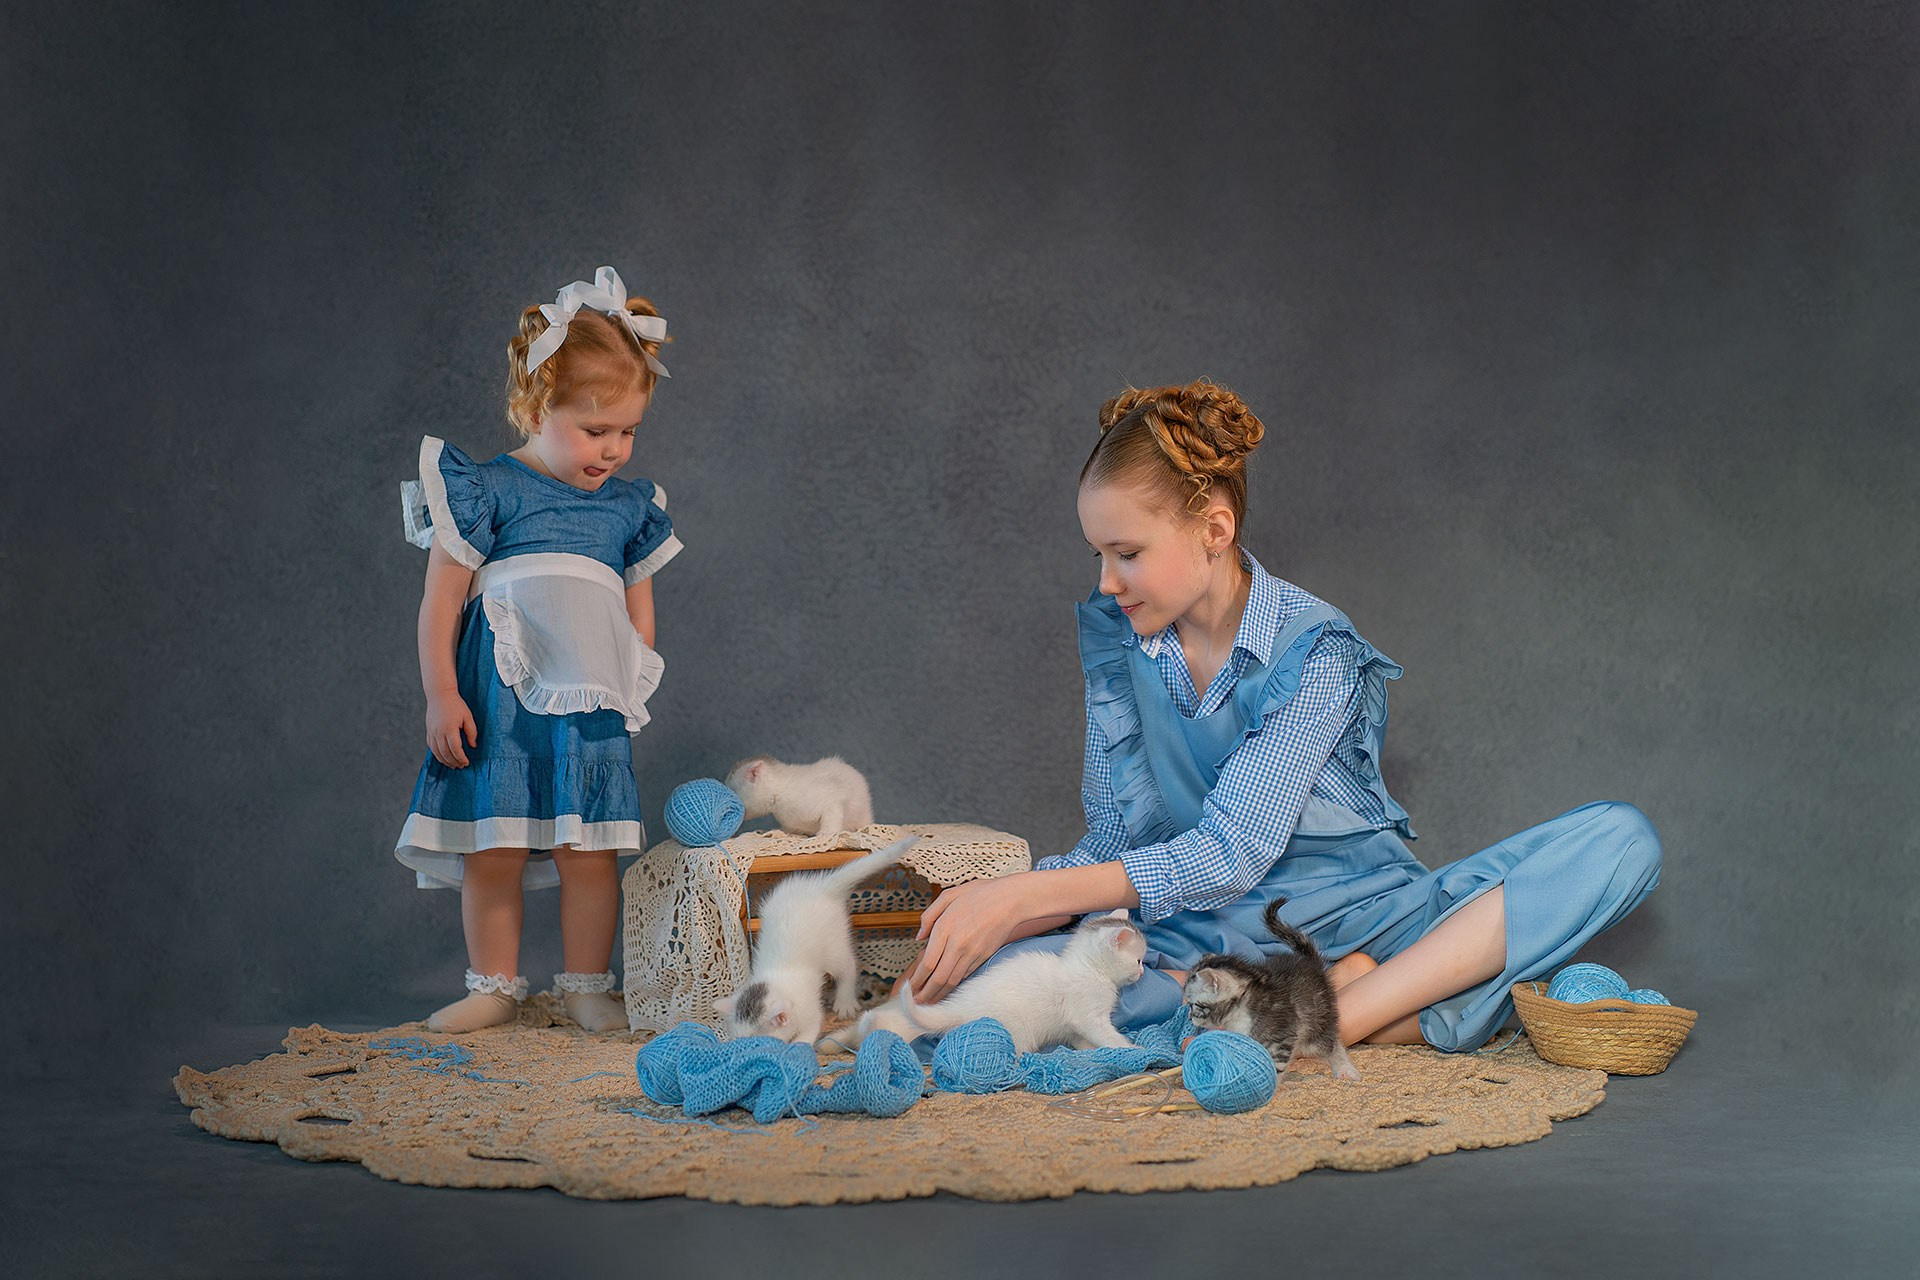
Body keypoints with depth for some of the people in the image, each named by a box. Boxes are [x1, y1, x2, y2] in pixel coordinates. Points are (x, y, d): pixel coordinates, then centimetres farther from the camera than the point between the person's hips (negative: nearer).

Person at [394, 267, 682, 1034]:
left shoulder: (631, 506, 10)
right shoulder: (488, 491, -3)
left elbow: (640, 605, 19)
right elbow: (441, 599, -3)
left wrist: (634, 692, 14)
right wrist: (440, 695, -7)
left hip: (591, 706, 3)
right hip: (499, 703, -3)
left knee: (590, 850, 1)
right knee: (492, 850, 1)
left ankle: (586, 985, 14)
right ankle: (494, 986, 15)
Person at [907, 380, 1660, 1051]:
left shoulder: (1315, 654, -14)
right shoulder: (1116, 639, 2)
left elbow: (1229, 854, -22)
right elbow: (1117, 838, -1)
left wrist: (1022, 895, -29)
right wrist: (997, 912, -21)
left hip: (1358, 917, -2)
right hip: (1205, 939, 3)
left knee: (1621, 840, -22)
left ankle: (1344, 1017, -34)